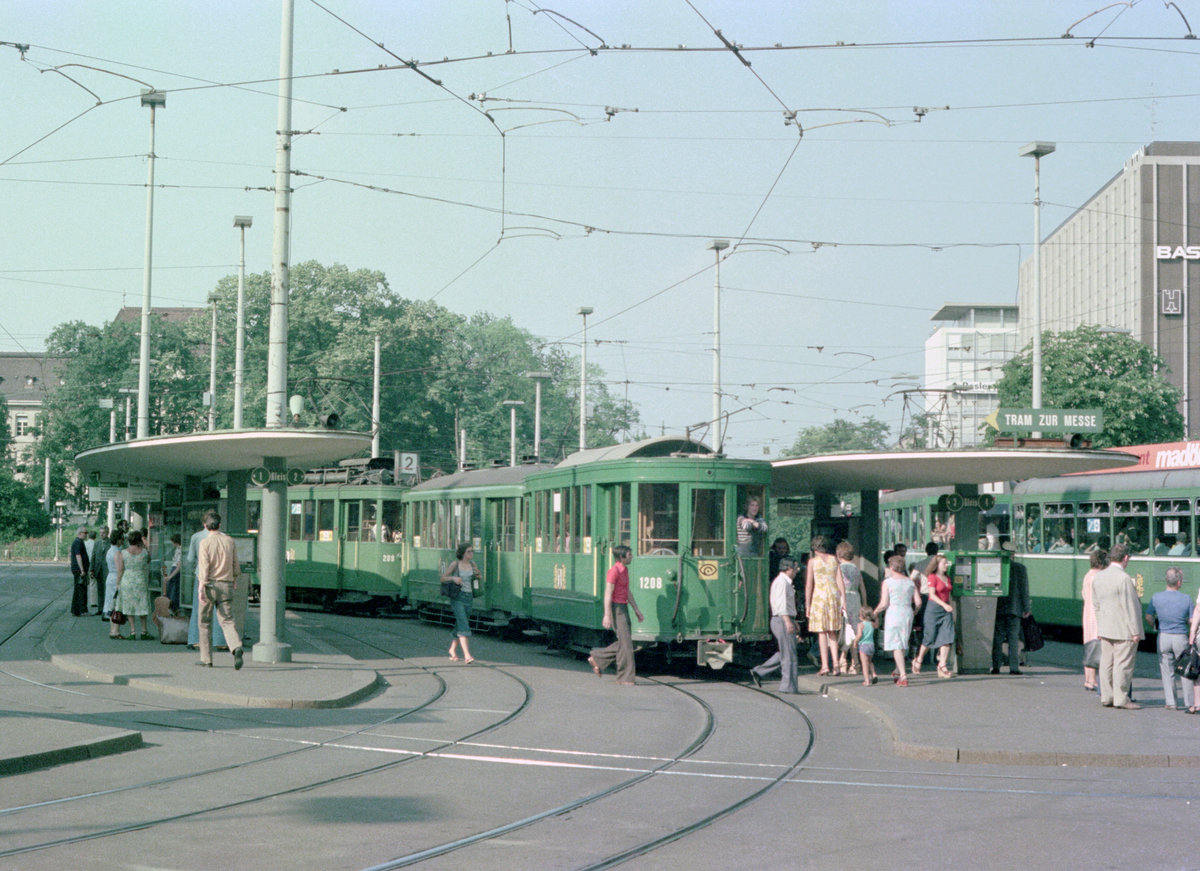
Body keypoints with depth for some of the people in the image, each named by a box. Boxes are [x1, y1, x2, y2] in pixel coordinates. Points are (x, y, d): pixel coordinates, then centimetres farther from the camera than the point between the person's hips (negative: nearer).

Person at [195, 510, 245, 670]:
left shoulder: (205, 542, -8)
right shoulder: (230, 542, 6)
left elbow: (204, 567, -16)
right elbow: (236, 566, 12)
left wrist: (201, 589, -18)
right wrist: (235, 580, 29)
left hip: (209, 585, -3)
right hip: (226, 586, 3)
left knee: (205, 622, 10)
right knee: (227, 620, 0)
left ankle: (206, 658, 14)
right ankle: (236, 647, -28)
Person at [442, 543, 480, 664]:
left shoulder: (472, 563, 6)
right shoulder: (455, 564, -7)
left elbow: (478, 577, 20)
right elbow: (443, 578, -1)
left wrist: (477, 573, -3)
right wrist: (453, 578, -20)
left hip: (469, 598, 5)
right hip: (457, 598, -5)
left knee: (460, 625, 14)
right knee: (463, 625, -17)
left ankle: (453, 649, 34)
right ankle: (467, 655, -25)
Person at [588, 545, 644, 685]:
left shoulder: (624, 570, 14)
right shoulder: (614, 571, -16)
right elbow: (608, 593, -19)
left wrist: (636, 610, 18)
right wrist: (607, 615, -23)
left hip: (623, 608, 10)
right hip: (616, 609, -10)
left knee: (625, 642, 12)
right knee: (625, 643, -7)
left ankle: (597, 658, 22)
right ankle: (624, 678, -1)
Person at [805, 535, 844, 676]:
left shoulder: (813, 561, -2)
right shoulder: (834, 559, 7)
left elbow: (809, 584, -4)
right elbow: (839, 580, 5)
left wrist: (807, 604, 1)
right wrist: (843, 600, 8)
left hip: (819, 596, -4)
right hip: (834, 595, 4)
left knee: (822, 632, 0)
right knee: (832, 632, 12)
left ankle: (825, 665, -4)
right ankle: (835, 662, 1)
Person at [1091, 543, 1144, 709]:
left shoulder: (1098, 577, 7)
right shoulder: (1124, 579, -18)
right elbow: (1129, 606, -17)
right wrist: (1135, 631, -12)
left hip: (1105, 628, 8)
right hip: (1123, 629, -8)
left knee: (1106, 663, 9)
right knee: (1123, 663, -3)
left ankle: (1106, 697, 13)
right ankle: (1121, 698, -1)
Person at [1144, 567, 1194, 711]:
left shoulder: (1156, 597, -5)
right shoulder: (1186, 598, -8)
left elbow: (1148, 618, 1)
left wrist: (1154, 626, 22)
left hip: (1163, 637, 1)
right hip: (1181, 637, -1)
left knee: (1167, 671, 8)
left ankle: (1170, 702, 7)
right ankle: (1189, 702, 15)